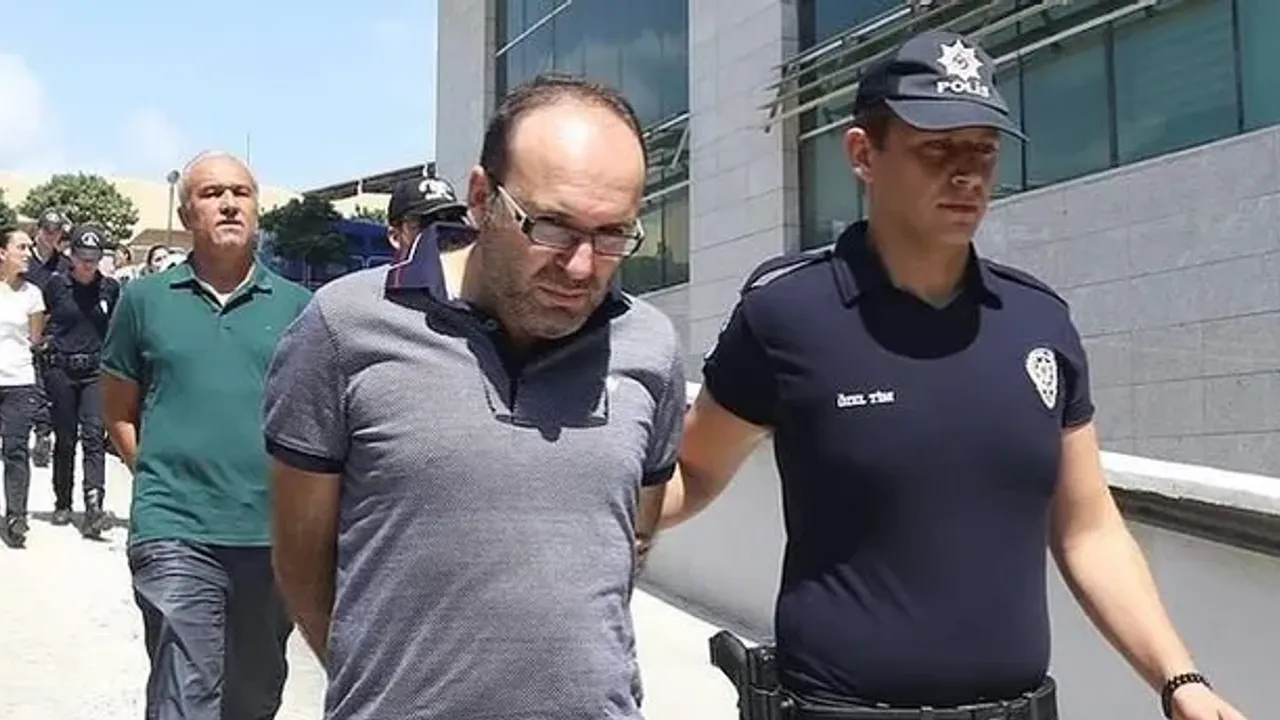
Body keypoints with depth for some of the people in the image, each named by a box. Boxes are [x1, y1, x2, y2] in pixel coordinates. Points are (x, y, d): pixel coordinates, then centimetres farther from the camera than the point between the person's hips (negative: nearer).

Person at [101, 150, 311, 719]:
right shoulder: (145, 299, 5)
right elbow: (118, 413, 11)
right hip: (176, 536, -2)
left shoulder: (296, 305, 7)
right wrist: (159, 478, 1)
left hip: (274, 536, 2)